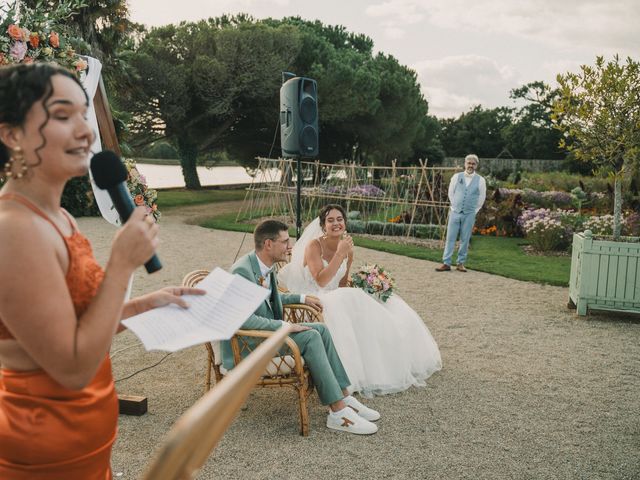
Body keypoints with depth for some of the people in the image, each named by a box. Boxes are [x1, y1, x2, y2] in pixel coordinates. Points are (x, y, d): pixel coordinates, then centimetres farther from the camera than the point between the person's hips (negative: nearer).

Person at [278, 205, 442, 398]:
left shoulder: (347, 248, 7)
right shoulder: (314, 245, -13)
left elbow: (341, 285, 13)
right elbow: (321, 281, -25)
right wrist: (339, 254, -25)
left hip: (336, 299, 8)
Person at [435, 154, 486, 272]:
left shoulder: (480, 180, 0)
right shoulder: (456, 177, 2)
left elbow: (481, 198, 9)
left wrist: (473, 210, 10)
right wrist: (455, 207, 11)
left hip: (469, 214, 0)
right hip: (455, 212, 1)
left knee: (465, 240, 4)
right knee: (450, 238, -1)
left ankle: (460, 263, 14)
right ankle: (446, 263, 3)